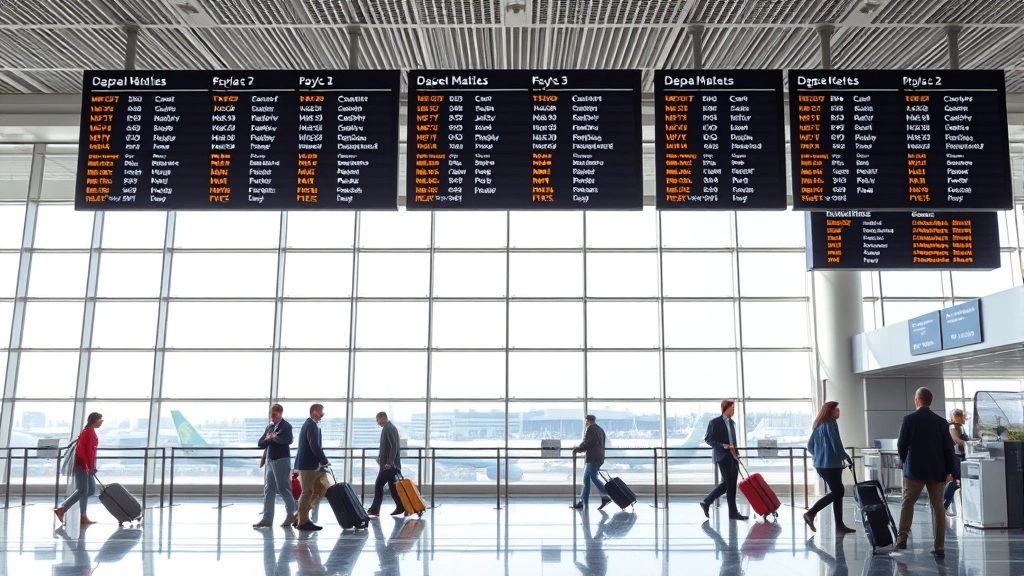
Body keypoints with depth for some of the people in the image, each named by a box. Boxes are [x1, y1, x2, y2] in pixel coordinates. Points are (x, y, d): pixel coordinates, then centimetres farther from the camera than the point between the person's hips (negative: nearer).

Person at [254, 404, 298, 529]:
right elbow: (260, 443, 9)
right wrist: (268, 438, -10)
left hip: (281, 460, -8)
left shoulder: (286, 426, -7)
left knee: (283, 488, -3)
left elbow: (288, 440, -24)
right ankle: (267, 519, 10)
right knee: (269, 490, 7)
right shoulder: (269, 427, 14)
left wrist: (275, 437, -17)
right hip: (270, 461, 8)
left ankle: (293, 514, 9)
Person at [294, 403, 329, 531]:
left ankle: (303, 519, 17)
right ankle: (303, 522, -3)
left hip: (306, 463, 10)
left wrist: (321, 460, 15)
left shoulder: (309, 424, 17)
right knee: (307, 492, -6)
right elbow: (314, 446, -24)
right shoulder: (312, 425, -16)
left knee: (307, 492, 13)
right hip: (308, 464, -10)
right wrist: (324, 460, -16)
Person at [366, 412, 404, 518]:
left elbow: (394, 446, -22)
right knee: (392, 486, 10)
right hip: (390, 464, 10)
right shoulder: (389, 427, 16)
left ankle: (374, 509, -4)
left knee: (378, 485, -6)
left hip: (388, 464, -10)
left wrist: (389, 462, -25)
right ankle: (400, 507, 11)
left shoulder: (388, 428, -14)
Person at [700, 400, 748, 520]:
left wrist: (736, 454, 8)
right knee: (729, 483, -7)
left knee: (728, 483, 8)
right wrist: (722, 446, -19)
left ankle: (707, 502, 18)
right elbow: (708, 439, -8)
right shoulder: (714, 422, -7)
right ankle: (733, 512, -1)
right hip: (723, 456, -8)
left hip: (732, 456, 8)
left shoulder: (732, 423, 16)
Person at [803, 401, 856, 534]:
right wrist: (847, 458, -5)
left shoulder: (818, 425, 15)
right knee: (837, 492, -2)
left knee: (838, 491, 11)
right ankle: (811, 513, -7)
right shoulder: (831, 423, -10)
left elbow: (809, 446, 17)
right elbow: (836, 444, -16)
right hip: (831, 464, -9)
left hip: (820, 464, 9)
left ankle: (839, 525, 11)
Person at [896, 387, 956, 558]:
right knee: (938, 507, 7)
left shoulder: (909, 419, -6)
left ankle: (902, 539, 3)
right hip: (937, 470, 2)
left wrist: (905, 462, 15)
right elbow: (948, 448, 0)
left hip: (915, 469, -2)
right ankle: (939, 548, 7)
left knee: (907, 504, 10)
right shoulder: (941, 421, 1)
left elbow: (901, 445, -2)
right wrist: (949, 471, 5)